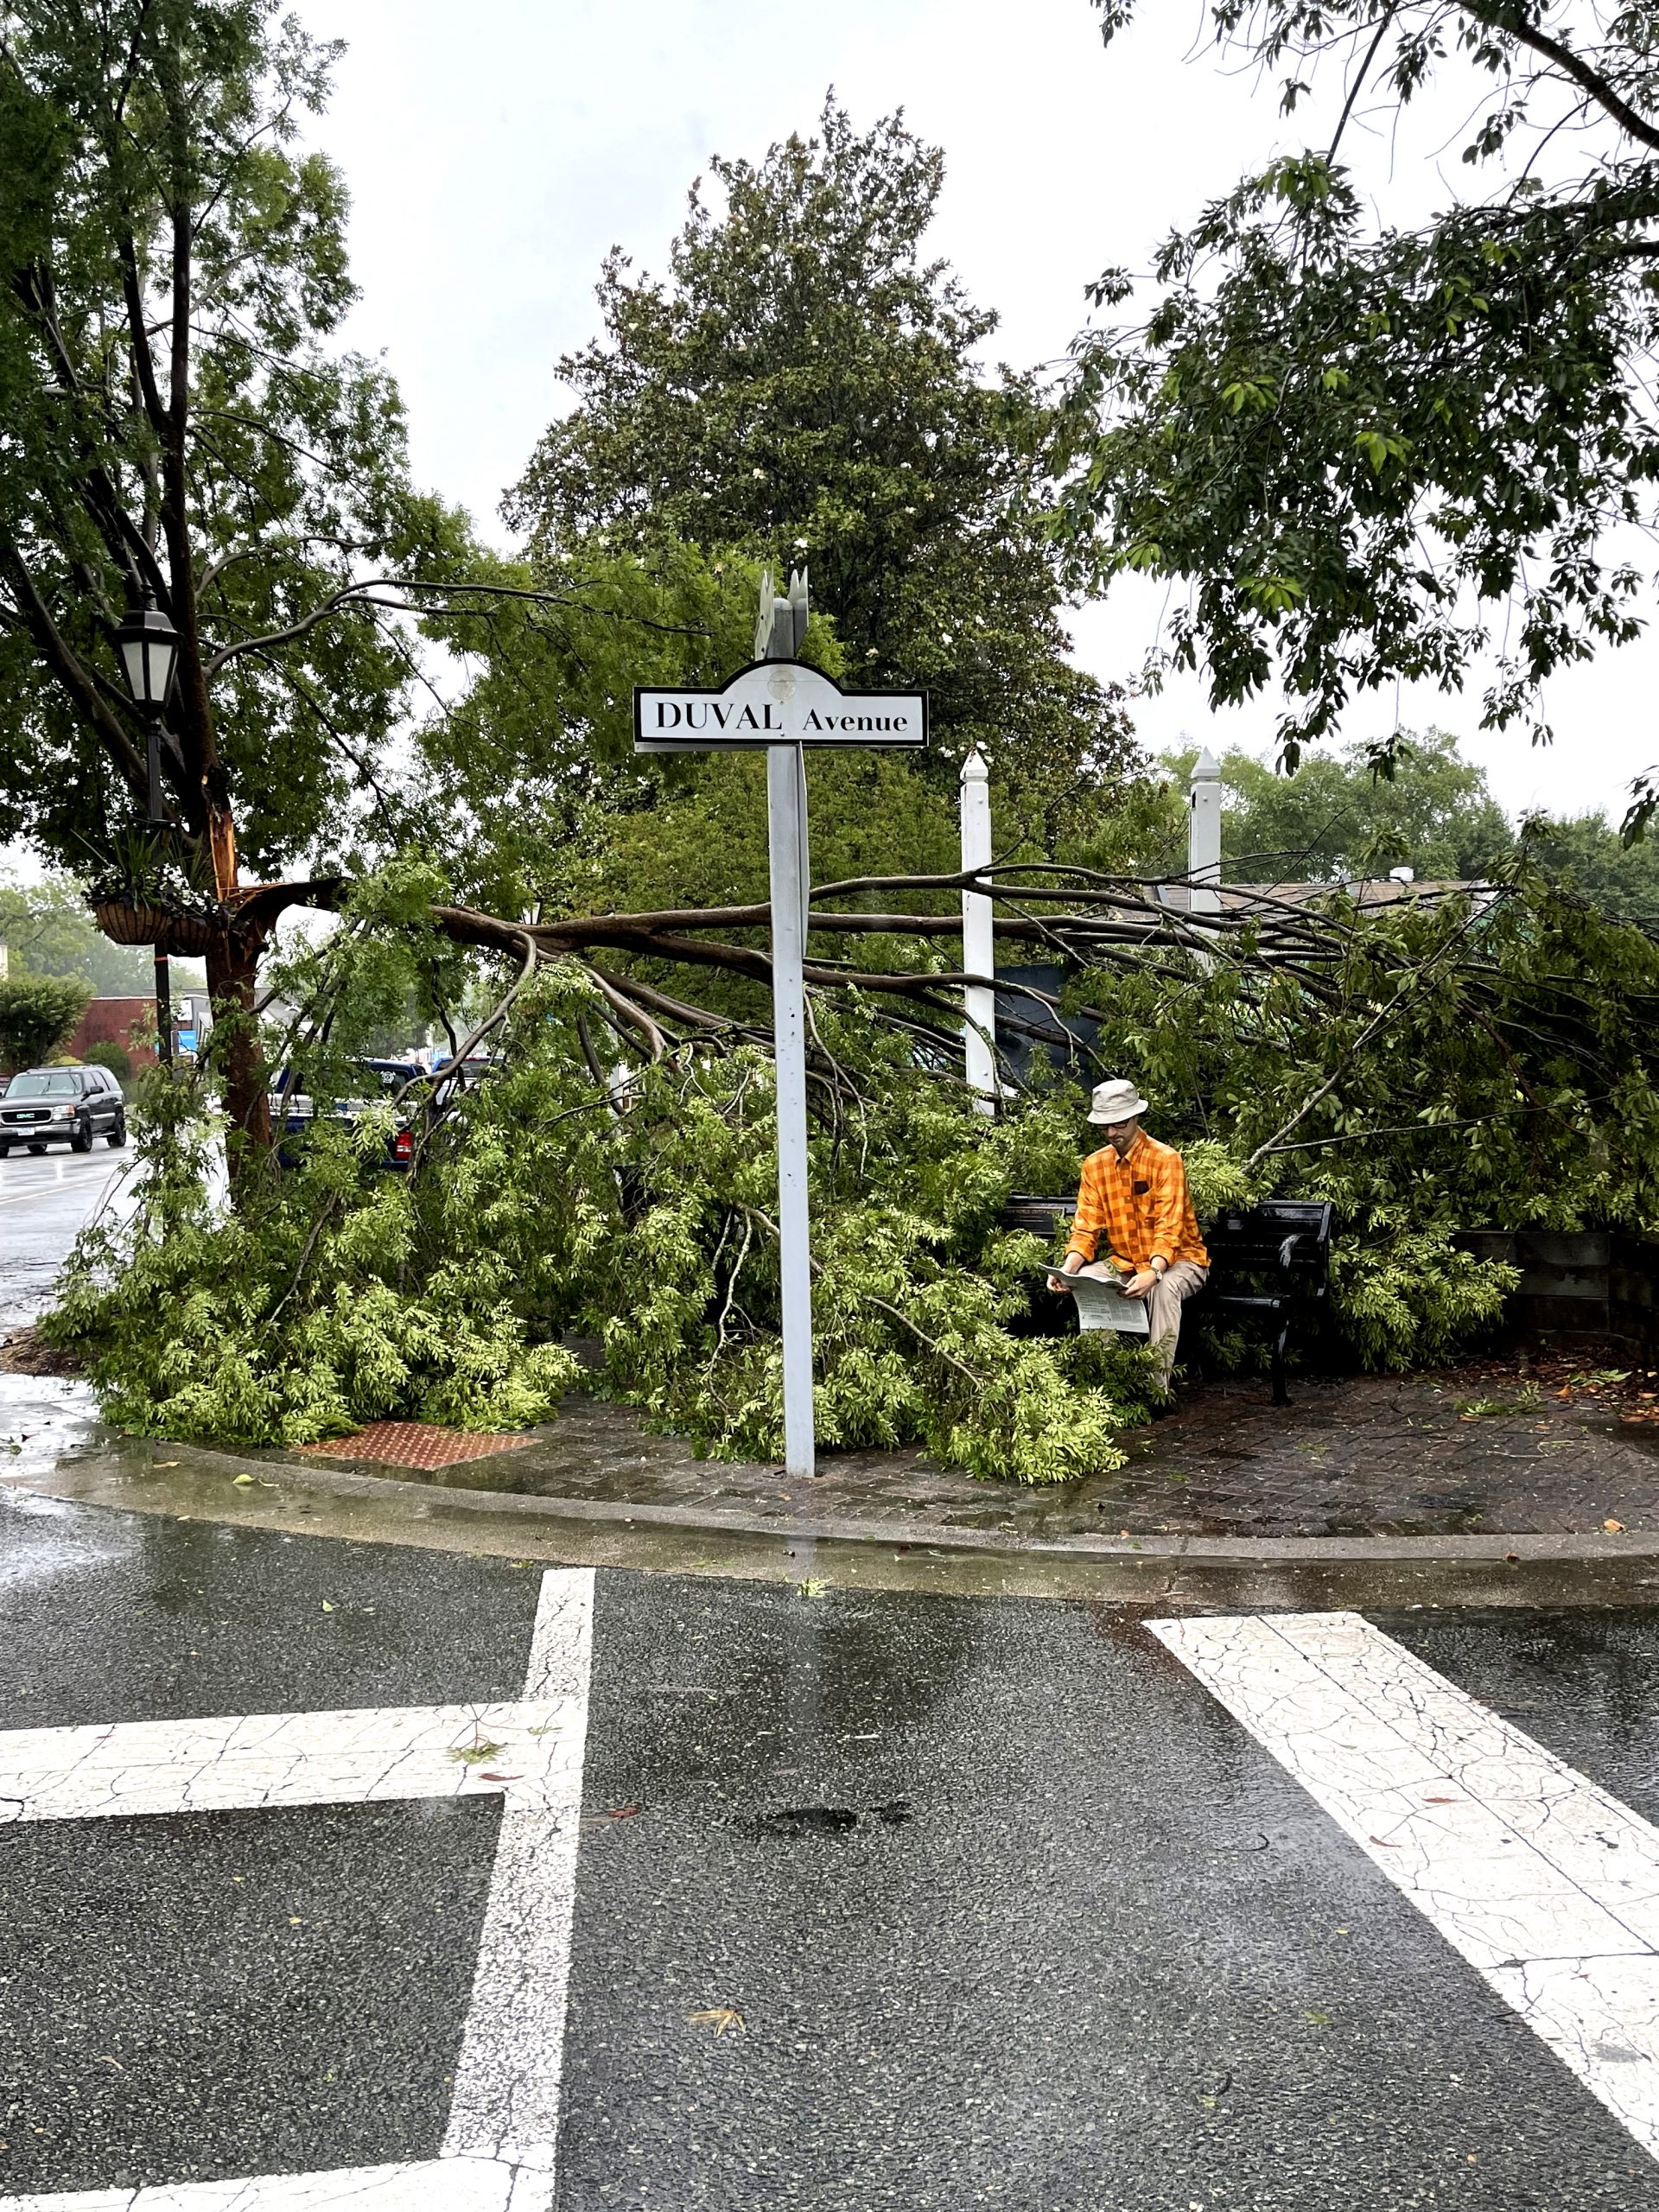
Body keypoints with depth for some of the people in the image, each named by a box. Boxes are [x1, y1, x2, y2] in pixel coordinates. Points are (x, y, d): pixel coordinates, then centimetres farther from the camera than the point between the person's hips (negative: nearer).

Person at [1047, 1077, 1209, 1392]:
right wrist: (1068, 1268, -25)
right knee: (1084, 1282, -22)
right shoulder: (1094, 1165, 0)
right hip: (1124, 1261, 5)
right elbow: (1086, 1228, -4)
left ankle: (1158, 1384, -28)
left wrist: (1153, 1273, -42)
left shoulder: (1165, 1159, -16)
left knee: (1164, 1288, -36)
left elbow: (1168, 1228, -24)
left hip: (1177, 1259, -5)